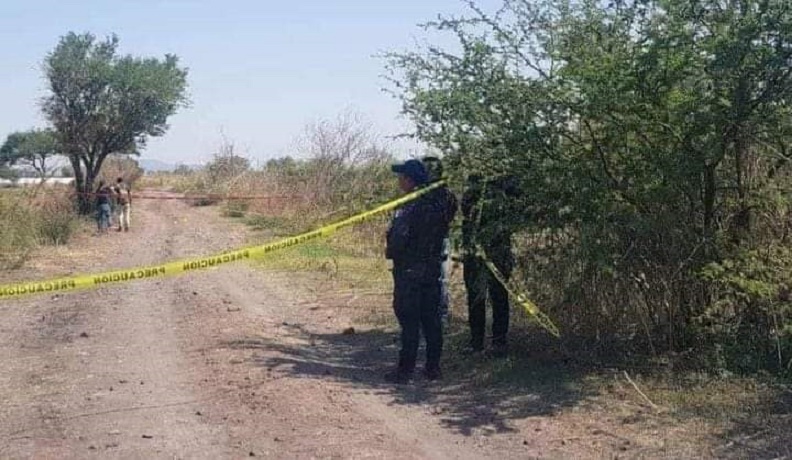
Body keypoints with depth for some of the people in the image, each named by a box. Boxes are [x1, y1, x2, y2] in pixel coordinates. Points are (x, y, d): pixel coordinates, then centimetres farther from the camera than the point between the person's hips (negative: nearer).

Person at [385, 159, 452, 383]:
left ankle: (405, 370, 2)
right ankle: (433, 367, 18)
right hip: (432, 270, 7)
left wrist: (390, 252, -3)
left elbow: (399, 239, -22)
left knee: (409, 322, -3)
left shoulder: (409, 207, -18)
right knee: (431, 319, 12)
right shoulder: (437, 205, 7)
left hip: (409, 271, -7)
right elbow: (443, 233, 15)